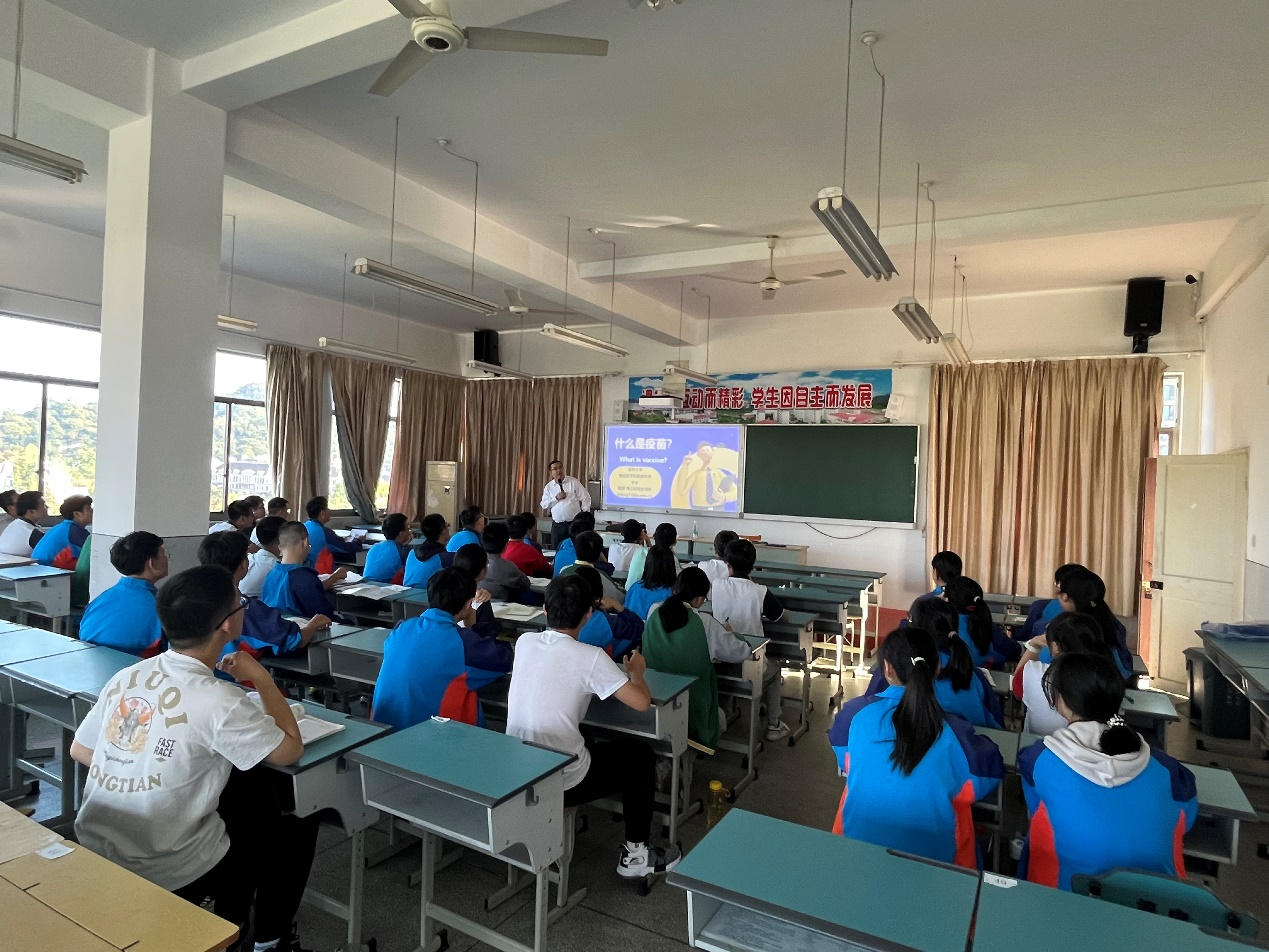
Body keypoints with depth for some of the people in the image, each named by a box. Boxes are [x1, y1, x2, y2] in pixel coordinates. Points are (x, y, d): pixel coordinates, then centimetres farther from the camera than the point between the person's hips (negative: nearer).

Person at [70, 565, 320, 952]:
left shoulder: (125, 676, -5)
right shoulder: (218, 700, -25)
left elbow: (79, 751, 9)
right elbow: (291, 750, -13)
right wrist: (261, 678, -6)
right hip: (164, 875, -7)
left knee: (251, 787, 25)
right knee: (299, 822, 14)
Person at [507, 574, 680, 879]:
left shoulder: (524, 642, -2)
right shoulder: (589, 658, -19)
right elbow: (641, 702, -16)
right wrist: (636, 672, 4)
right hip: (561, 782, -6)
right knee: (641, 755, 16)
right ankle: (635, 855, 22)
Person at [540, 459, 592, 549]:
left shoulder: (574, 482, 0)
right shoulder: (548, 487, 9)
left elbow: (586, 498, -1)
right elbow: (544, 505, 3)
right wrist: (556, 498, -11)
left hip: (574, 523, -3)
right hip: (557, 525, 3)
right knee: (555, 549, 5)